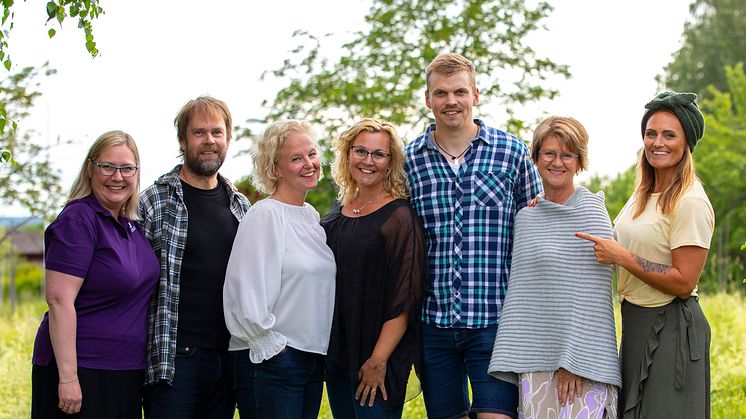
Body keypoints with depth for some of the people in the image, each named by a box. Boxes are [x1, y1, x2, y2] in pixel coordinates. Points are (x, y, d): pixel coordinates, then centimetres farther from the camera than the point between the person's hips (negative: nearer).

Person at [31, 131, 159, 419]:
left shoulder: (131, 224, 10)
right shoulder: (77, 220, -13)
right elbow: (59, 301, -19)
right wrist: (68, 378, -23)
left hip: (128, 372, 8)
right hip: (83, 371, -8)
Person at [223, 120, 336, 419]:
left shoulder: (311, 215, 13)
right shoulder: (265, 215, -11)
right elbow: (248, 295, -17)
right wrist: (273, 346, -13)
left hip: (313, 358, 8)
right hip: (271, 361, -7)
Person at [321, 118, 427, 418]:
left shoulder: (399, 216, -9)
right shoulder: (334, 218, 11)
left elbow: (405, 298, -14)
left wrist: (379, 360, -19)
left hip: (379, 361, -6)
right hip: (335, 355, 6)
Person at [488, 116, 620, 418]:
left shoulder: (591, 211, -4)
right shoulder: (525, 217, 14)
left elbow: (593, 296, -9)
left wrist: (574, 360, -14)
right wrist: (510, 360, 7)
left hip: (583, 358, -5)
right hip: (535, 361, 5)